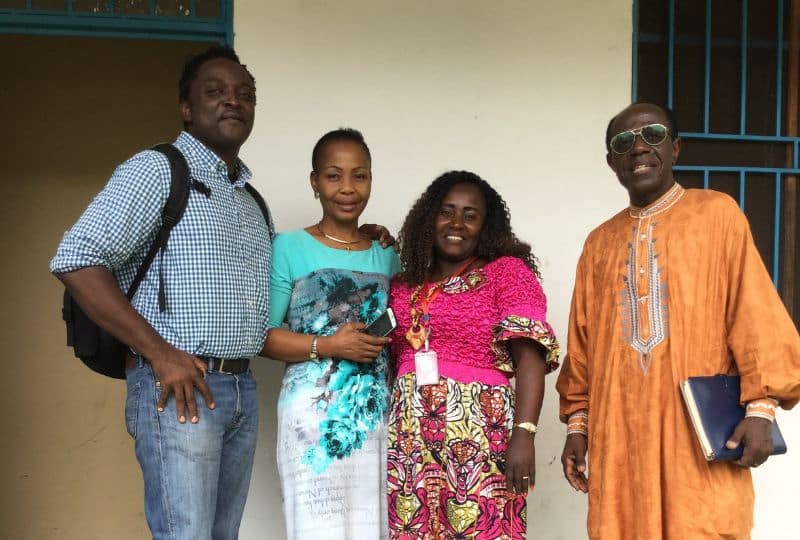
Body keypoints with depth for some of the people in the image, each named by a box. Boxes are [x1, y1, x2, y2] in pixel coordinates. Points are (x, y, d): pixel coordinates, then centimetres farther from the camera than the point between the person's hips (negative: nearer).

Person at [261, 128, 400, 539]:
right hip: (314, 413, -4)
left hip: (375, 413, 4)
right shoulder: (289, 248, -3)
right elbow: (260, 334, -7)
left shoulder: (387, 256, 12)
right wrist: (326, 346, -16)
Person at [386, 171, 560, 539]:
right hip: (408, 440, 4)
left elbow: (530, 357, -8)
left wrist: (523, 434, -17)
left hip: (480, 436, -4)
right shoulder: (404, 286, 16)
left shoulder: (508, 271, 3)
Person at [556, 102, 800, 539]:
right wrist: (577, 421, 12)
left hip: (700, 432, -3)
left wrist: (761, 405, -10)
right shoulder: (600, 241, 14)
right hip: (620, 435, 4)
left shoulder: (716, 214, 3)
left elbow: (754, 311, -3)